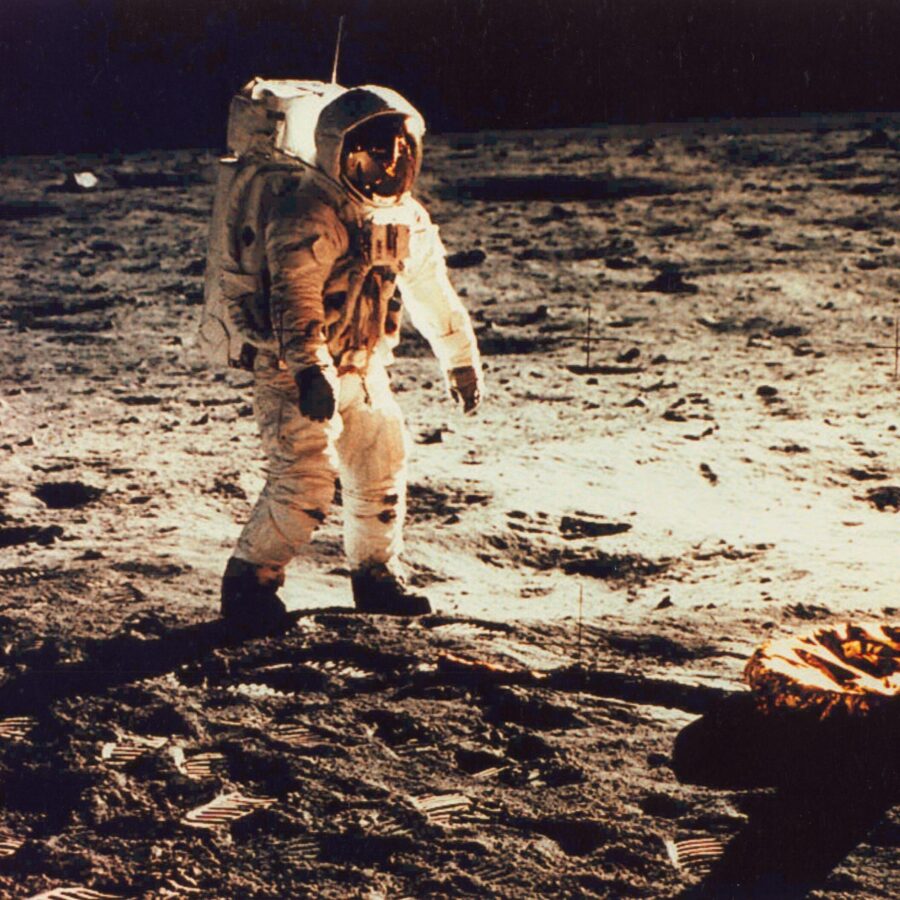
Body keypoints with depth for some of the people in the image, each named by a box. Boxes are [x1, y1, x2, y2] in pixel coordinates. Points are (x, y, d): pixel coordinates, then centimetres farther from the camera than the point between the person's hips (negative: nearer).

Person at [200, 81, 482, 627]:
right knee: (304, 484, -15)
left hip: (363, 370, 8)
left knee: (383, 472, 12)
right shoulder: (309, 214, -20)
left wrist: (462, 361, 24)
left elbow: (435, 297, 19)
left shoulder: (407, 218, 6)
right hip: (295, 373, -8)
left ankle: (377, 576, 30)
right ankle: (249, 584, -1)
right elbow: (293, 297, -30)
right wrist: (310, 370, -40)